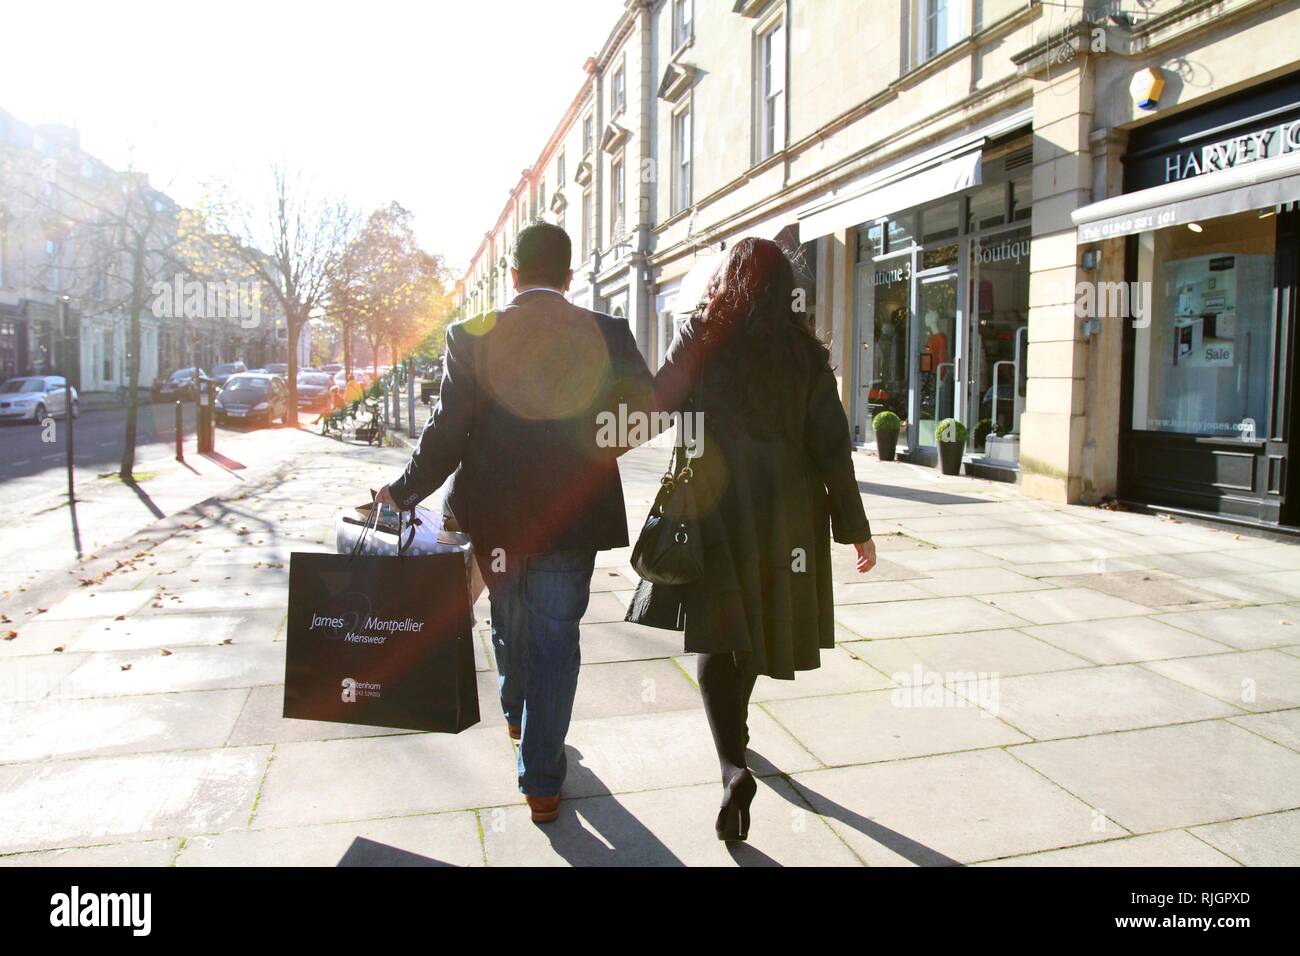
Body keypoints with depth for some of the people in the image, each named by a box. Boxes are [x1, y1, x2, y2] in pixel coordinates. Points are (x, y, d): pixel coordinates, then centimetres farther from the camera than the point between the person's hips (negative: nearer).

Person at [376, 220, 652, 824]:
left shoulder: (472, 336, -9)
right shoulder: (608, 334, -7)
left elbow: (447, 432, -11)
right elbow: (644, 411, -2)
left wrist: (404, 492, 2)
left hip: (495, 517, 1)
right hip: (572, 519, -1)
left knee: (508, 621, 25)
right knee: (555, 640, 9)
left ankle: (516, 716, 51)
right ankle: (541, 783, 15)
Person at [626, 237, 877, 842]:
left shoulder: (700, 335, -3)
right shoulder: (803, 350, 2)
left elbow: (654, 407, -2)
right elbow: (831, 443, -1)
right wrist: (854, 527, 3)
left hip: (714, 498, -3)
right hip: (783, 506, 3)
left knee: (715, 623, -1)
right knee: (757, 617, 19)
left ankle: (733, 766, -16)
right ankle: (736, 731, 40)